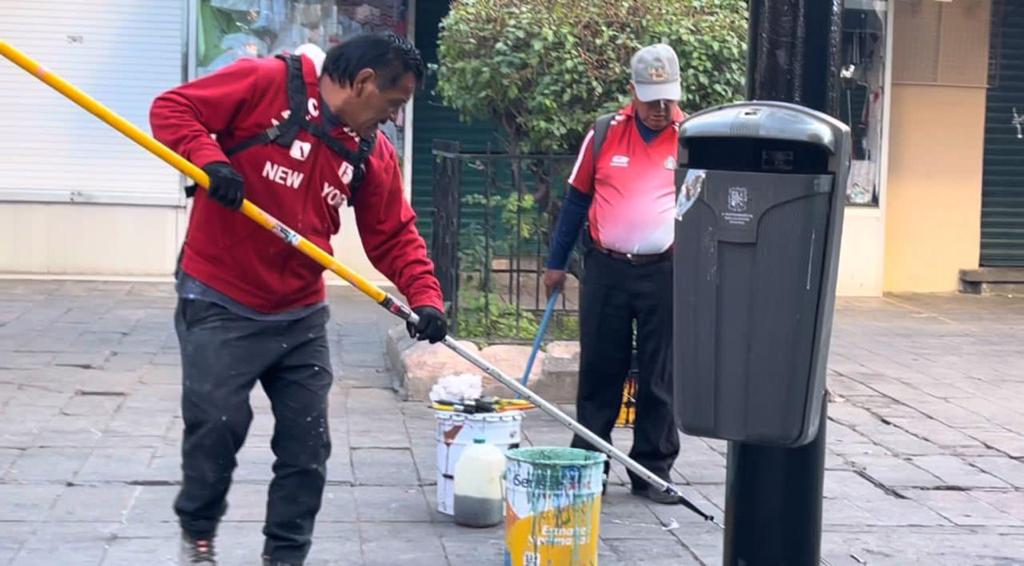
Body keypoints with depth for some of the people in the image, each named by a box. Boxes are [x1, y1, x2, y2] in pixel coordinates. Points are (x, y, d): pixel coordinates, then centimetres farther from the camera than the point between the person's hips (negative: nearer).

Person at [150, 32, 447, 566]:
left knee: (307, 442, 5)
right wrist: (208, 159, -27)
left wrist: (424, 296, -8)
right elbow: (172, 108, -10)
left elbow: (394, 236, 6)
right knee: (217, 427, -4)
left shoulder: (373, 152, 4)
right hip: (219, 303, -5)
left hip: (301, 315, 5)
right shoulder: (264, 83, -12)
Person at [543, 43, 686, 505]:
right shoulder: (604, 134, 5)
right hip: (606, 270, 1)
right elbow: (577, 199, 11)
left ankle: (653, 471, 13)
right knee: (599, 372, 7)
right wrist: (556, 262, 10)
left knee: (660, 379, 5)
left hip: (666, 272, -1)